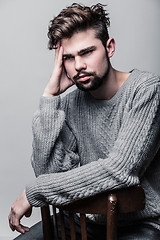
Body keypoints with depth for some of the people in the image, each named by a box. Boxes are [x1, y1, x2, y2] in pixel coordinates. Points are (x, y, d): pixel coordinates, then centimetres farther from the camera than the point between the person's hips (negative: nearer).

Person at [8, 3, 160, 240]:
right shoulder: (70, 105, 0)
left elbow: (121, 170, -25)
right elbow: (48, 171, -10)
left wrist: (34, 191, -19)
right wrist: (50, 96, -14)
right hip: (92, 219, 5)